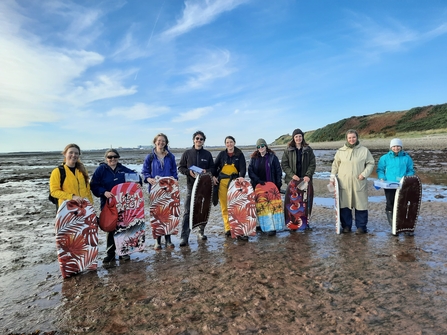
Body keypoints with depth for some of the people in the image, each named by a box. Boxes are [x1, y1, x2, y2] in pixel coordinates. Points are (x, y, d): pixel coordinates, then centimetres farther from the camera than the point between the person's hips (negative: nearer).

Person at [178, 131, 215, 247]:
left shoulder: (207, 154, 7)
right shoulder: (187, 153, 4)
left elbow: (213, 168, 10)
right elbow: (181, 168, 6)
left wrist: (207, 171, -10)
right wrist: (189, 172, -13)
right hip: (191, 185, -2)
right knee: (188, 212, -6)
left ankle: (201, 231, 29)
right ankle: (184, 237, -4)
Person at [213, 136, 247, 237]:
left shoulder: (239, 154, 7)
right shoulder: (222, 154, 12)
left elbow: (243, 167, -2)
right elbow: (215, 166, 17)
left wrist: (241, 176, -20)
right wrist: (214, 176, 2)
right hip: (222, 182, 1)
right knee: (224, 206, -1)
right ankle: (228, 228, 4)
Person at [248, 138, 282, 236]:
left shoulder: (272, 157, 4)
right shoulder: (254, 158, 11)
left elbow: (278, 171, 3)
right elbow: (250, 171, 2)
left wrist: (278, 184, -4)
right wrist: (258, 180, -11)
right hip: (257, 186, 3)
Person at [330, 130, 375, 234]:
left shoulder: (364, 150, 3)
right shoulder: (340, 151, 6)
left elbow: (370, 163, 7)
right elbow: (335, 165, 14)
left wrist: (364, 174, -6)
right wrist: (333, 176, 6)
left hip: (359, 183, -1)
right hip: (344, 183, 1)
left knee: (361, 205, 3)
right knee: (344, 205, 5)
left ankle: (361, 226, 16)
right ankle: (346, 226, 18)